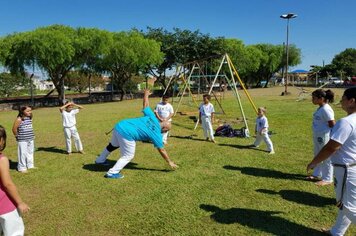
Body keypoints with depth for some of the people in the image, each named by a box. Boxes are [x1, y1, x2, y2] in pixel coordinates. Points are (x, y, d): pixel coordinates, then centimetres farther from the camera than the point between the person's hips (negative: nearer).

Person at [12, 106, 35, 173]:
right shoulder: (19, 120, -16)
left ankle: (30, 165, 27)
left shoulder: (30, 118, 5)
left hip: (30, 139, 7)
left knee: (30, 152, 14)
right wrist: (18, 136, -1)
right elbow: (14, 129, -11)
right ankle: (22, 168, 10)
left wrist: (32, 135, 13)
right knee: (23, 153, -1)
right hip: (22, 140, -7)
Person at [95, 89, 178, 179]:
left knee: (113, 145, 32)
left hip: (119, 125, 8)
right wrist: (170, 162, 15)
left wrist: (146, 94, 40)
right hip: (127, 134, -8)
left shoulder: (152, 118, 10)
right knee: (128, 156, 12)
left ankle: (100, 160, 54)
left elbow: (146, 106, 21)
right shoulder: (156, 134, -3)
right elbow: (162, 150, 4)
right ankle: (112, 173, 11)